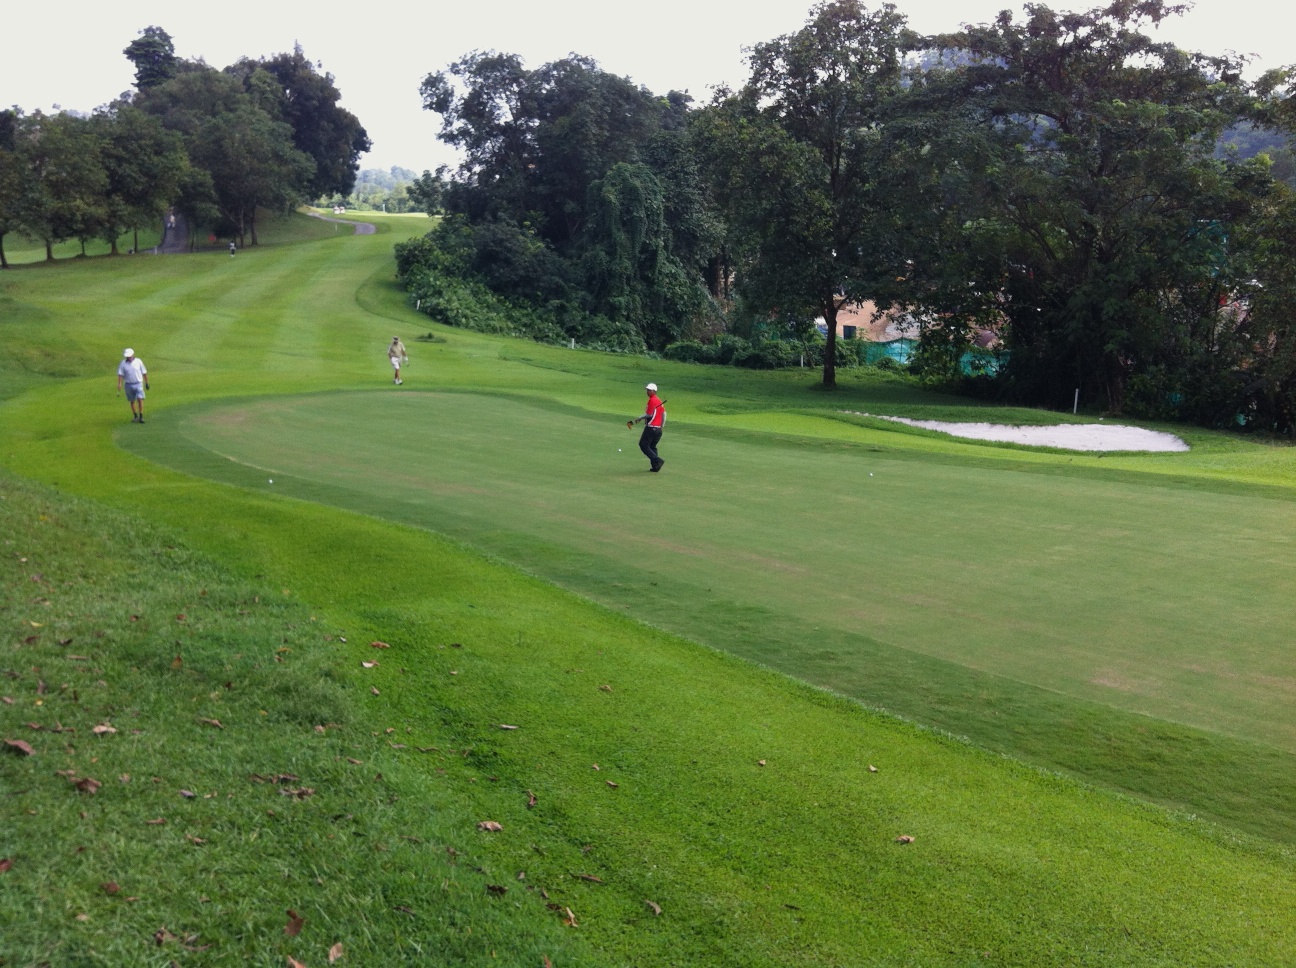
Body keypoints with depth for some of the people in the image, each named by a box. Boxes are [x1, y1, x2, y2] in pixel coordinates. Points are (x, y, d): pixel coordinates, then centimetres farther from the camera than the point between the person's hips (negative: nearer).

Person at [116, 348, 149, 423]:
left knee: (140, 400, -12)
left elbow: (144, 373, 6)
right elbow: (120, 374, -4)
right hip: (129, 385, 2)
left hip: (138, 384, -1)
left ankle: (141, 417, -7)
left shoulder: (138, 361, -2)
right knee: (132, 401, 9)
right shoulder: (123, 363, -1)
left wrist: (146, 383, 9)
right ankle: (135, 416, 22)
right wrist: (119, 384, -16)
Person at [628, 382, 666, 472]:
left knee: (643, 445, -3)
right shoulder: (659, 400, 14)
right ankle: (655, 466, 10)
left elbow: (649, 414, -16)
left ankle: (657, 461, -13)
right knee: (652, 446, 15)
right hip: (658, 429, 9)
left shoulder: (652, 400, -13)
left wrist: (639, 418, -5)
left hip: (651, 427, -9)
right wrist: (662, 426, 23)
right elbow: (664, 414, 17)